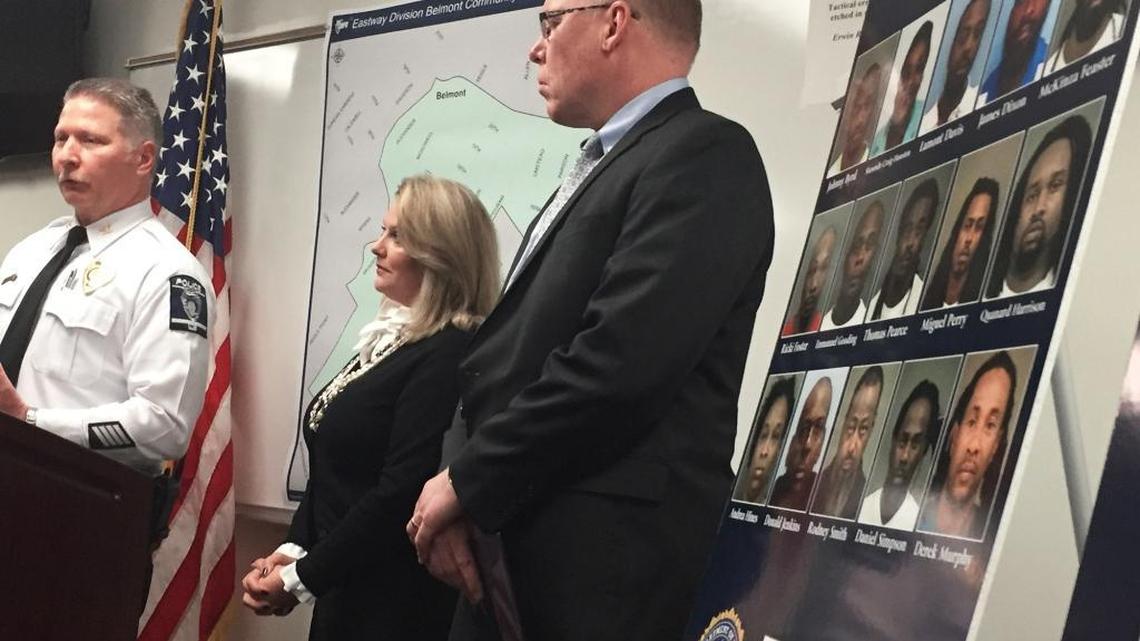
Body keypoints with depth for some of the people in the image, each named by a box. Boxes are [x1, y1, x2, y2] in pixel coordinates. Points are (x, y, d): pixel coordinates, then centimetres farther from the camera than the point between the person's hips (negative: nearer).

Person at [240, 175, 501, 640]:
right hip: (344, 591, 9)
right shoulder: (388, 339, 12)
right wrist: (293, 550, 0)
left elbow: (403, 493, -23)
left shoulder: (450, 355, -18)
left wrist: (302, 578, -15)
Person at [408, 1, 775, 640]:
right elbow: (512, 354, 14)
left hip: (599, 553, -8)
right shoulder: (601, 169, 20)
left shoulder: (704, 155, -10)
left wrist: (469, 480, -12)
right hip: (512, 546, 8)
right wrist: (467, 497, -2)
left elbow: (621, 361, -21)